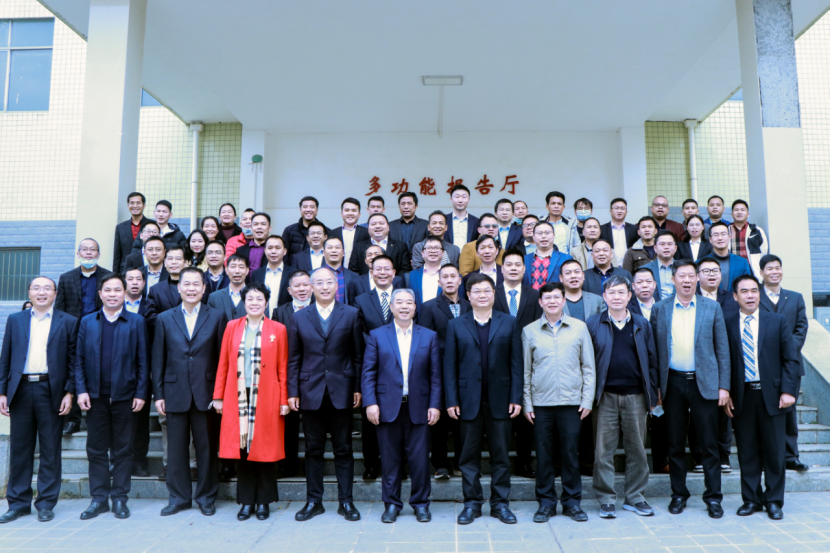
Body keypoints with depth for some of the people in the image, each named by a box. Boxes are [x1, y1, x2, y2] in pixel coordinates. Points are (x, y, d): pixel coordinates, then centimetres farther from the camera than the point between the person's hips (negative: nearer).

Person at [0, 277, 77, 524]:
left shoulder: (68, 322, 4)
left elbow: (73, 360, 1)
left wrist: (70, 393, -6)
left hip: (51, 391, -2)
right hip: (20, 390, 2)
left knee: (50, 450, 4)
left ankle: (46, 503, 13)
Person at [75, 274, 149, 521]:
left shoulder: (136, 322, 2)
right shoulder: (87, 322, 9)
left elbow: (143, 361, 0)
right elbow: (79, 360, 7)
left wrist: (141, 393, -6)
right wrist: (81, 390, -3)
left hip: (124, 396, -2)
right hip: (95, 397, 2)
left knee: (122, 450, 6)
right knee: (96, 449, 9)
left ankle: (120, 498, 16)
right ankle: (99, 498, 20)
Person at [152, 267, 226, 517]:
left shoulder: (217, 317, 4)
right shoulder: (165, 319, 9)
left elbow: (223, 357, 1)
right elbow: (158, 360, 8)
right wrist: (158, 394, 2)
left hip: (206, 393, -1)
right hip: (175, 393, 2)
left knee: (207, 447, 5)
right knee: (176, 448, 8)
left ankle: (206, 497, 19)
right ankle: (178, 497, 22)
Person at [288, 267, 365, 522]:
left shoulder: (350, 314, 3)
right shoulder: (300, 317, 7)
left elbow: (358, 355, 3)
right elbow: (293, 358, 6)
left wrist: (358, 388, -2)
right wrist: (292, 391, 1)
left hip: (341, 392, -1)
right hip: (311, 392, 1)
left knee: (343, 449, 7)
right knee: (313, 450, 10)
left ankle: (346, 501, 17)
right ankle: (313, 501, 21)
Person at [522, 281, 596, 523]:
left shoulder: (579, 328, 5)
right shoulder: (530, 331, 5)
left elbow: (589, 367, 7)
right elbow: (525, 371, 7)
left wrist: (588, 399, 0)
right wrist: (526, 403, 3)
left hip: (572, 401, 0)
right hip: (541, 402, 0)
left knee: (571, 452, 5)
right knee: (543, 453, 5)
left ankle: (572, 501, 20)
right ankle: (546, 502, 18)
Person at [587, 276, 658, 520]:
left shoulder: (642, 324, 9)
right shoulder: (593, 325, 3)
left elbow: (651, 360, 10)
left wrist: (652, 396, 5)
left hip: (635, 396, 2)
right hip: (606, 397, -2)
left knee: (637, 449, 8)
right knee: (604, 450, 2)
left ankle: (634, 497, 22)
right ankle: (606, 499, 13)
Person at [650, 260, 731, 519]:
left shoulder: (712, 308, 5)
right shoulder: (659, 309, 5)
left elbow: (722, 349, 5)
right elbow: (654, 350, 6)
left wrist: (724, 386, -1)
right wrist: (655, 386, 1)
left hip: (704, 383, 0)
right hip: (673, 383, 1)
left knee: (709, 444, 3)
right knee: (675, 444, 8)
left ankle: (713, 497, 15)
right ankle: (678, 494, 21)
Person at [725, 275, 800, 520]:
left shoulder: (777, 321, 5)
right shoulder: (728, 325, 4)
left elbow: (791, 359, 2)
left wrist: (788, 390, -7)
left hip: (772, 395, 0)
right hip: (742, 396, 0)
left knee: (774, 452, 7)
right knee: (747, 452, 7)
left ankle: (773, 501, 21)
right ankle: (751, 499, 20)